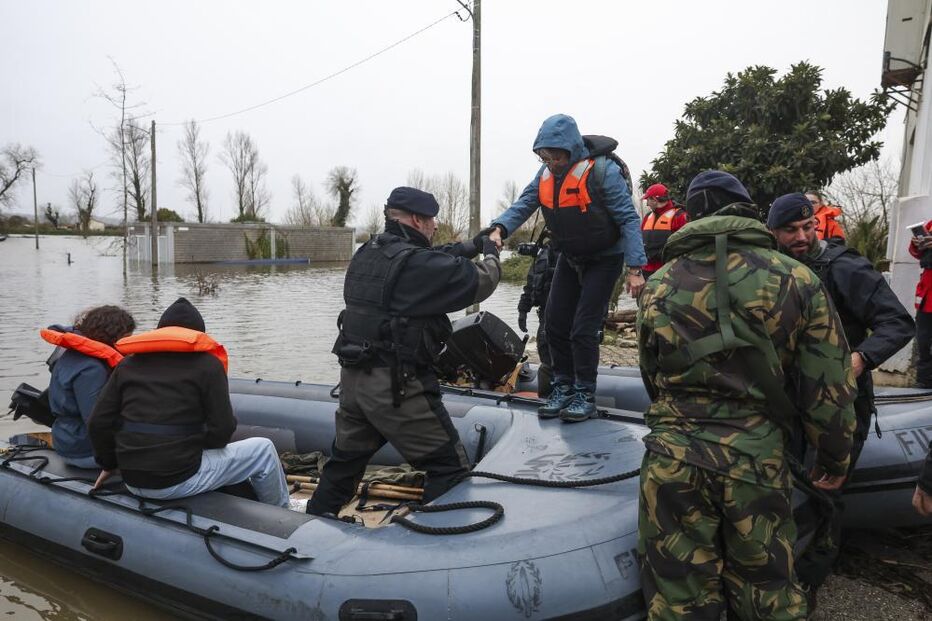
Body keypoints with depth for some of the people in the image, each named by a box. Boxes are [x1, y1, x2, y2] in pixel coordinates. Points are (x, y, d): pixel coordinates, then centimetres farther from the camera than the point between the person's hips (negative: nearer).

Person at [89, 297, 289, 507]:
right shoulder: (207, 364, -5)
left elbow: (98, 423, 8)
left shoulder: (128, 364, 10)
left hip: (131, 482, 6)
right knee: (263, 450, 12)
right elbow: (222, 429, -10)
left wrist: (109, 464, 22)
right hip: (180, 481, -6)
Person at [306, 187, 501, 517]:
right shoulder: (416, 262, -15)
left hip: (353, 377, 9)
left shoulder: (366, 253, 9)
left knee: (344, 461, 26)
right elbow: (481, 281, -8)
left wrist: (466, 248, 22)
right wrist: (491, 255, 12)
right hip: (397, 385, -8)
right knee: (450, 467, 3)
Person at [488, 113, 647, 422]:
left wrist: (635, 268, -26)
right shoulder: (545, 175, -4)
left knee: (583, 329, -10)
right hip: (569, 258, 6)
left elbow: (629, 220, -22)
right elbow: (523, 205, -8)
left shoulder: (602, 172, -23)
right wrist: (500, 228, -29)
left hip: (603, 259, -6)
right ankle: (563, 387, 19)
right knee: (555, 324, 4)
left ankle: (585, 396, 5)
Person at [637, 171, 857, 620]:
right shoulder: (795, 278, -1)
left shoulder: (659, 285, 3)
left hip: (673, 461, 0)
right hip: (758, 462, 0)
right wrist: (835, 458, 16)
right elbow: (828, 387, 1)